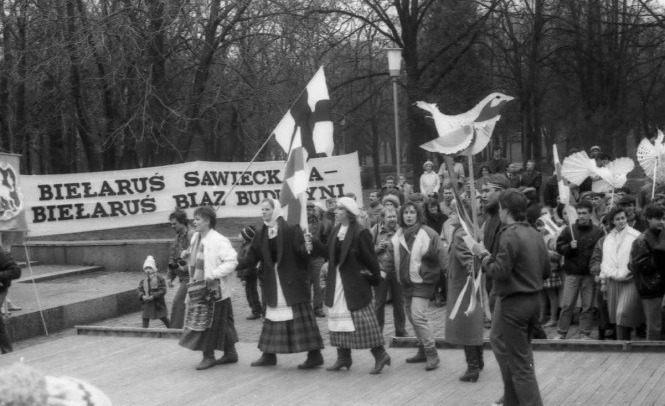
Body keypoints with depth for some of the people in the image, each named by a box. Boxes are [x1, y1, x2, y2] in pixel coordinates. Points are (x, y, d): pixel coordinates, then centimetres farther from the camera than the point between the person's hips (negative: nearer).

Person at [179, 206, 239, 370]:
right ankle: (230, 353, 23)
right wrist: (188, 255, 4)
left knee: (208, 322, -3)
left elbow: (232, 261, -22)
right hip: (198, 288, 8)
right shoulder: (195, 238, 10)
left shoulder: (218, 241, -16)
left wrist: (214, 274, -26)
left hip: (213, 289, -8)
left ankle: (208, 356, 7)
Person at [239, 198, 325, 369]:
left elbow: (302, 251, -15)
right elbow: (252, 256, 7)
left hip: (292, 280, -6)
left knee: (301, 315, -4)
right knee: (272, 316, 11)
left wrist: (306, 249, -37)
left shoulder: (291, 230, -9)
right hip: (273, 283, 6)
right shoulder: (262, 234, 9)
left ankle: (314, 355, 1)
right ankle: (269, 355, 21)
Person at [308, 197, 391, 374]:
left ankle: (380, 355, 8)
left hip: (355, 284, -8)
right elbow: (329, 252, 9)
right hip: (337, 284, 8)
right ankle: (343, 358, 22)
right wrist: (314, 244, -2)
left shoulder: (360, 233, -14)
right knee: (339, 320, 11)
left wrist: (374, 278, -8)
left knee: (363, 320, -3)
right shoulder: (336, 230, 8)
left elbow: (370, 258, -11)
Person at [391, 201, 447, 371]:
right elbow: (393, 258, 14)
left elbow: (442, 256, -9)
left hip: (422, 280, -7)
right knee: (412, 316, 13)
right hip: (406, 282, 7)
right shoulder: (398, 235, 6)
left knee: (418, 316, -16)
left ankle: (432, 353, -6)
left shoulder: (428, 233, -11)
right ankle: (423, 351, 27)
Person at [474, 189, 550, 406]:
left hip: (514, 303, -9)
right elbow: (546, 271, 12)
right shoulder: (534, 234, 7)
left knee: (521, 363, -3)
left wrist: (483, 255, -7)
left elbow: (499, 272, -20)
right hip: (533, 300, 9)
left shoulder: (510, 235, -18)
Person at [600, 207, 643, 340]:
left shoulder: (635, 236, -2)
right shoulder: (608, 238, 16)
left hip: (629, 280, -5)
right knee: (615, 314, 4)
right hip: (613, 281, 5)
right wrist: (603, 280, 14)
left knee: (623, 313, -15)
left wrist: (622, 274, -8)